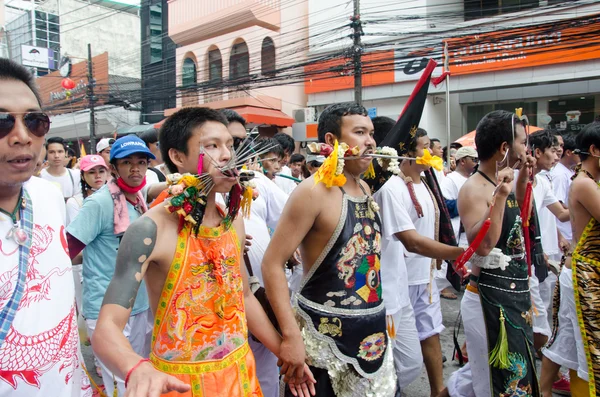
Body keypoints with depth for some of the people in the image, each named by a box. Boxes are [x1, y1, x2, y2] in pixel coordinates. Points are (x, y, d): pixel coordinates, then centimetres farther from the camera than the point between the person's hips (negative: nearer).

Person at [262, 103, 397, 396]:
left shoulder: (365, 188, 6)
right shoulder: (314, 191, -18)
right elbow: (272, 264, -19)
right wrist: (291, 335, -25)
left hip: (372, 331, 8)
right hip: (325, 333, -7)